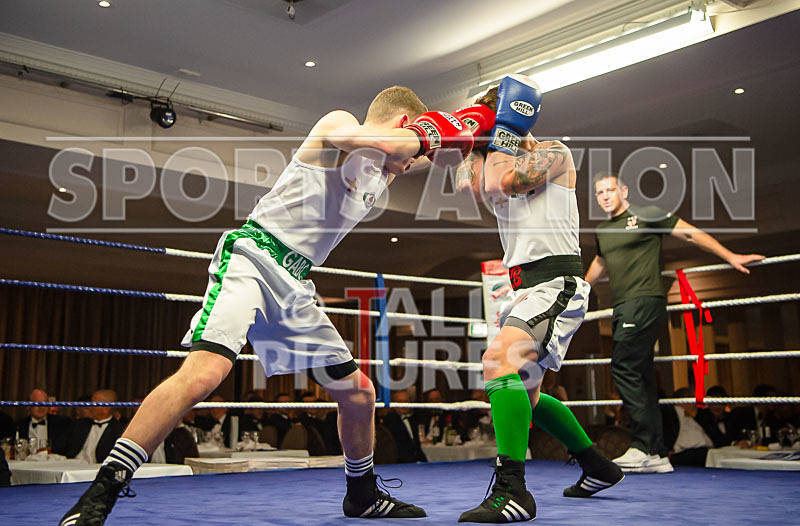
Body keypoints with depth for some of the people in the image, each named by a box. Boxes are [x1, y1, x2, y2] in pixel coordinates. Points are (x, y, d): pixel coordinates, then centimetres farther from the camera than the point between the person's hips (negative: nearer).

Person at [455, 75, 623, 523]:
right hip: (525, 291, 10)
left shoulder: (553, 153, -3)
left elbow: (502, 184, -19)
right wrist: (473, 142, -1)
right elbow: (470, 184, 0)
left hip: (555, 282, -9)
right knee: (524, 393, 16)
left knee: (500, 362, -30)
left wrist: (498, 136, -5)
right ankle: (598, 468, 32)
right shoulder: (504, 162, 19)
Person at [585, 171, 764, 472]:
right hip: (623, 308, 7)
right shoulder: (602, 232, 19)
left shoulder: (646, 215, 0)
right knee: (641, 378, 4)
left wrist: (731, 258, 3)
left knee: (623, 367, -19)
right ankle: (658, 455, 7)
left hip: (645, 301, -7)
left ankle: (643, 447, -17)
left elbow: (691, 234, 4)